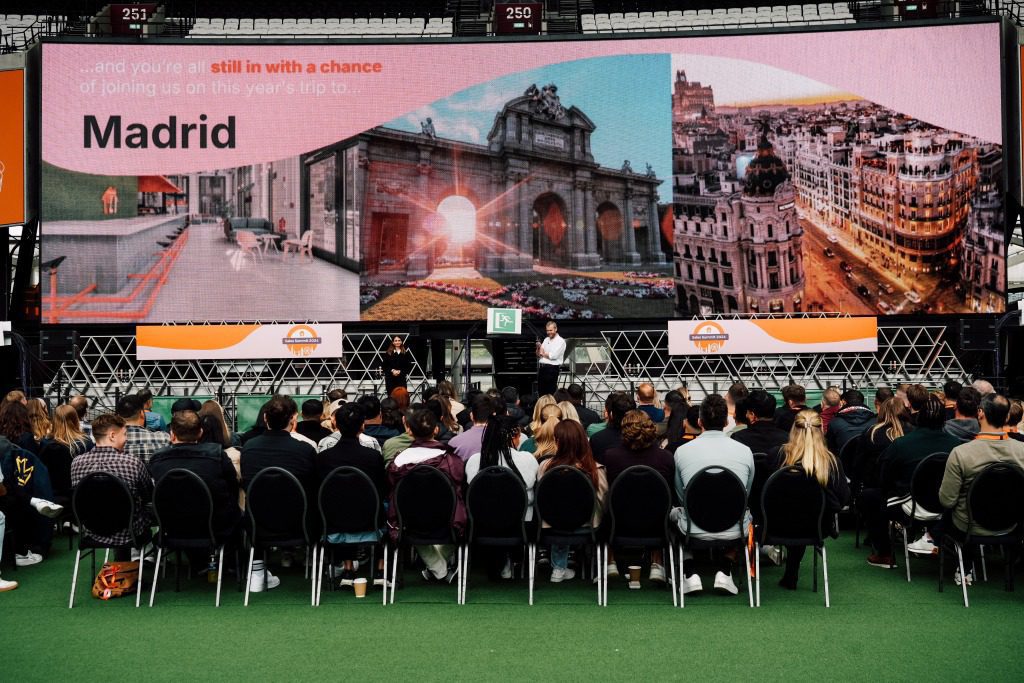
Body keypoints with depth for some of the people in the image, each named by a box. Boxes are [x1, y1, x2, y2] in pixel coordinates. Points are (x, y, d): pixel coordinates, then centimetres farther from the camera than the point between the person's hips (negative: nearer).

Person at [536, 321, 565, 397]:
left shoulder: (560, 341, -5)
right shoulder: (546, 340, 16)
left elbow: (553, 355, -16)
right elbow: (538, 354, 15)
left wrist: (543, 353, -1)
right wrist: (538, 348, -6)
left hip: (552, 369, -7)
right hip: (542, 368, 7)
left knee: (550, 393, -5)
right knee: (541, 392, 8)